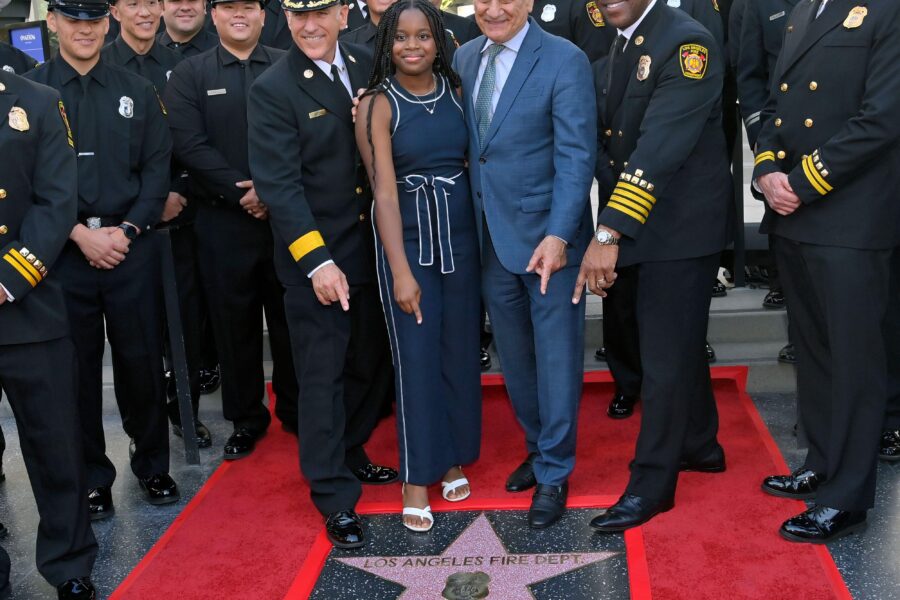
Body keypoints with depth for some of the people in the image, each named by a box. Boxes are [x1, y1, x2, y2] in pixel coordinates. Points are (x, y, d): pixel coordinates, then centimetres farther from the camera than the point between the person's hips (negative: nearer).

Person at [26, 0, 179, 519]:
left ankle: (153, 465, 25)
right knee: (77, 367, 6)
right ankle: (92, 477, 20)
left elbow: (157, 167, 5)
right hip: (65, 249, -1)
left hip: (132, 245, 1)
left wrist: (126, 230, -8)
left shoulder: (138, 91, 8)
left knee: (143, 359, 6)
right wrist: (81, 234, -12)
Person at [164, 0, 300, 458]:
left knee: (291, 316, 9)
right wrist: (242, 192, -14)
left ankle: (295, 408, 25)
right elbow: (190, 145, -6)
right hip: (224, 220, 0)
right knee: (235, 321, 8)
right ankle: (246, 418, 22)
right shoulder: (189, 75, 5)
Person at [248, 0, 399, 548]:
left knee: (372, 363, 15)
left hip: (373, 249, 5)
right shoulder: (273, 89, -11)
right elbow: (279, 184, -16)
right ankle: (335, 494, 16)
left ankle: (350, 453, 38)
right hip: (316, 257, -5)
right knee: (324, 375, 3)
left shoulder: (369, 67, 5)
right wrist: (318, 262, -20)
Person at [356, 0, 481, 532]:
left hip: (462, 233, 4)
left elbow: (474, 158, 7)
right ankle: (417, 477, 14)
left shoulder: (455, 89, 2)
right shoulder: (377, 104, -9)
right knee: (417, 357, 2)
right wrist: (401, 272, -19)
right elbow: (384, 191, -14)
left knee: (461, 351, 11)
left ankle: (455, 458, 28)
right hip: (407, 238, -4)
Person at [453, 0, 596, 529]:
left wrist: (558, 236, -21)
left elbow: (576, 154, -15)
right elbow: (464, 144, 10)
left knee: (556, 356, 5)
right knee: (515, 356, 15)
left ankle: (554, 475, 19)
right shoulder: (465, 58, 7)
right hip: (490, 236, 5)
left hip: (547, 234, -5)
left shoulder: (565, 60, -11)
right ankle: (539, 449, 34)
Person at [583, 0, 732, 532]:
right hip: (633, 224, 8)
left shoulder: (688, 44, -18)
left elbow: (659, 146, -28)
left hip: (679, 228, -8)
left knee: (666, 356, 0)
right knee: (678, 343, 19)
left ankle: (653, 483, 12)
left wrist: (609, 233, -33)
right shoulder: (620, 48, 10)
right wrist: (610, 230, 5)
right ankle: (700, 445, 37)